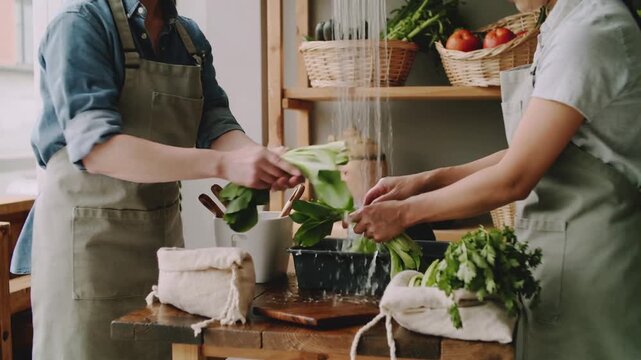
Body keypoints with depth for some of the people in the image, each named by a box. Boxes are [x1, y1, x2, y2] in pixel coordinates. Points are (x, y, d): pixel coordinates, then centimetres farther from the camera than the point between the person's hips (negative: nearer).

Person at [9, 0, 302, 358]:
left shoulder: (191, 37, 7)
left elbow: (215, 125, 0)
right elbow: (96, 147, -25)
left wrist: (259, 157, -24)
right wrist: (223, 164, -33)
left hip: (165, 227, 7)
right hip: (89, 234, -6)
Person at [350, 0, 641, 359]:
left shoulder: (590, 32, -18)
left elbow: (512, 179, -19)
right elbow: (529, 155, 10)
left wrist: (406, 212, -10)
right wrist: (426, 181, 4)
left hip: (586, 258, -8)